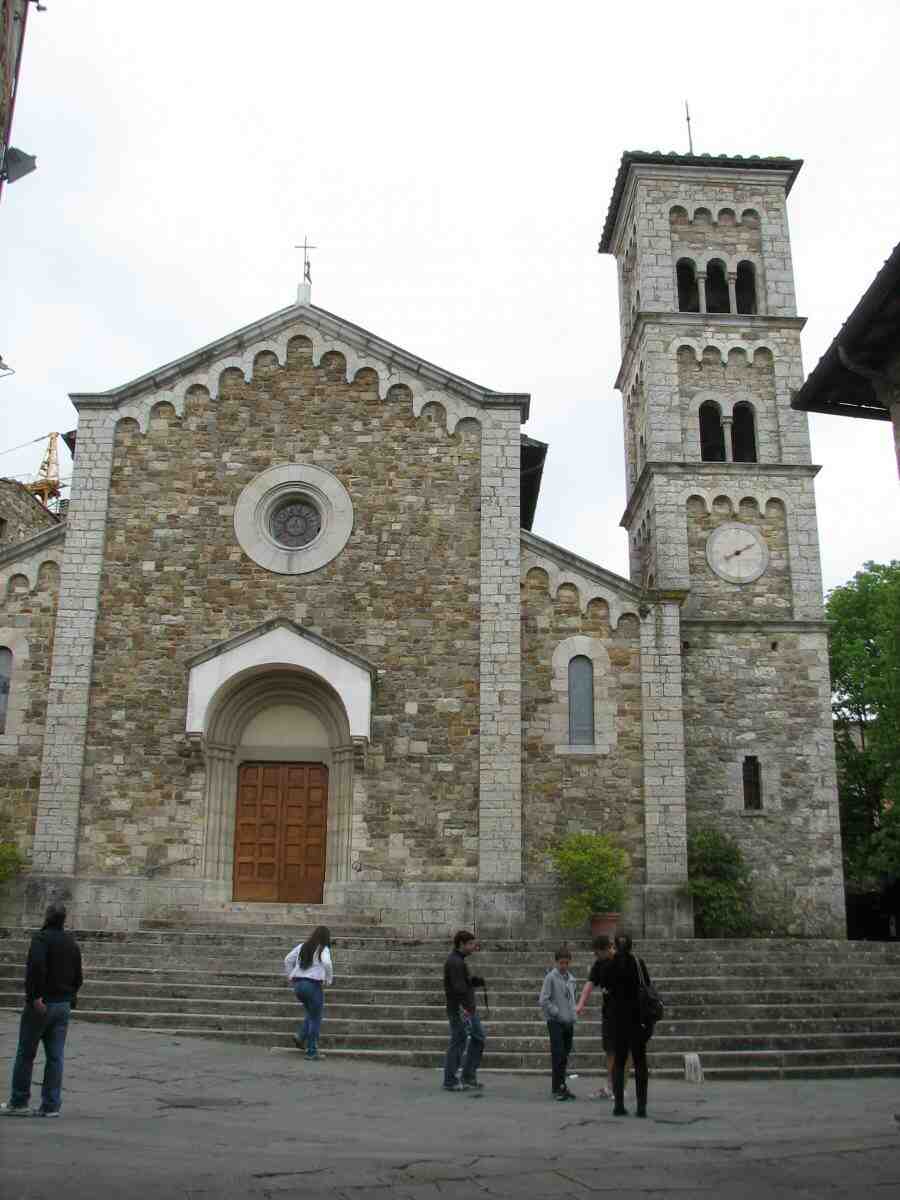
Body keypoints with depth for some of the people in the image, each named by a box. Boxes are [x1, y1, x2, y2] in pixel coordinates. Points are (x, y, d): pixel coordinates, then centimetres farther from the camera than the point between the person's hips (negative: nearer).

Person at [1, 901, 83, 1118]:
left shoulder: (42, 938, -10)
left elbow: (37, 966, -27)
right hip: (64, 1005, 6)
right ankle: (51, 1106, 8)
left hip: (41, 1005, -6)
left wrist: (36, 996, -24)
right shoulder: (72, 942, 12)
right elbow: (78, 977, 16)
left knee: (25, 1054, 6)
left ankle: (18, 1102, 13)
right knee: (55, 1057, 7)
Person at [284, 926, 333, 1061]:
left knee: (311, 1013, 26)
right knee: (315, 1018, 8)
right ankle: (312, 1052, 9)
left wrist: (291, 977, 17)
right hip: (313, 985, -6)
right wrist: (329, 980, -9)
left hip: (297, 984, 6)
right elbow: (327, 963, -23)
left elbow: (288, 960, 12)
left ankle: (300, 1036, 7)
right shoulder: (323, 949, -6)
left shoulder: (302, 946, 11)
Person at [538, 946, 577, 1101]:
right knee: (558, 1055, -9)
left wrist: (573, 1014, 9)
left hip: (569, 1022, 6)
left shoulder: (571, 979, 11)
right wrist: (557, 1013, -13)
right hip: (555, 1022, -6)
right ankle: (557, 1088, -3)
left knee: (565, 1055, 11)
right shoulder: (551, 977, -9)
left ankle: (562, 1086, 21)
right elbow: (543, 1000, -12)